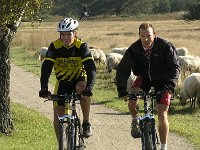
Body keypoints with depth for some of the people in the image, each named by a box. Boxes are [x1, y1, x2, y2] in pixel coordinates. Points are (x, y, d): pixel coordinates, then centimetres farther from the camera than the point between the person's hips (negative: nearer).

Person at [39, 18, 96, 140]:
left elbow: (91, 68, -31)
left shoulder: (82, 46, -21)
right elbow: (46, 68, -25)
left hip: (79, 80, -2)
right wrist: (44, 89, -40)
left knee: (83, 89, -36)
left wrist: (89, 88, -47)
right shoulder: (55, 47, -18)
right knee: (58, 115, -6)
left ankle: (86, 123, -21)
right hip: (63, 82, 2)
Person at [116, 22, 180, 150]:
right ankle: (135, 121, 9)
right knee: (132, 101, -25)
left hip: (162, 80, -2)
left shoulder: (165, 46, -24)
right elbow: (122, 70, -22)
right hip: (144, 78, 2)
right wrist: (122, 90, -34)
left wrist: (170, 84, -42)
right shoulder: (134, 49, -20)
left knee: (162, 115, -8)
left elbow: (175, 67, -25)